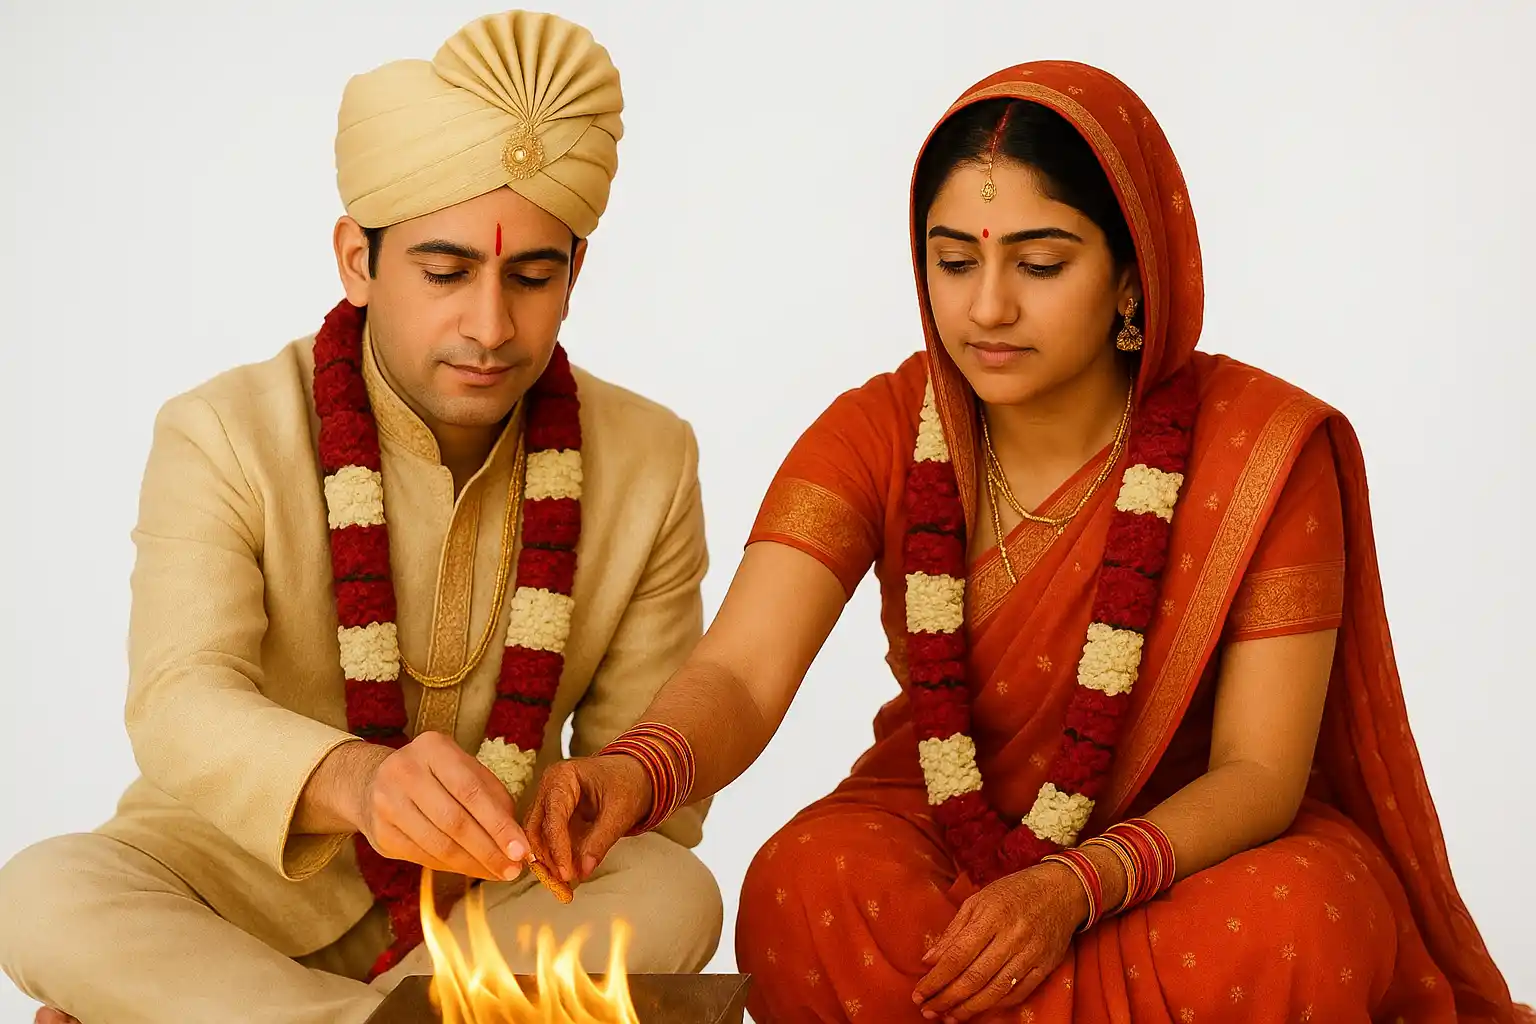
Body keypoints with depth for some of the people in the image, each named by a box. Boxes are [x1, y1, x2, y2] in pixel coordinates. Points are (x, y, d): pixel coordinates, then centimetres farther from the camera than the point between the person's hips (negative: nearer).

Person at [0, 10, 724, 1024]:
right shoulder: (224, 436, -12)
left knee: (677, 896, -29)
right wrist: (355, 780, -49)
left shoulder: (652, 461, -4)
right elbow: (178, 709, -28)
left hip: (500, 899, 3)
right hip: (251, 873, -2)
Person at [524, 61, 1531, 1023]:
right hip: (939, 834, 1)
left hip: (1192, 842, -1)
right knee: (808, 886, -32)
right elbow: (738, 677, -21)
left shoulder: (1264, 448, -14)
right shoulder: (877, 434, -8)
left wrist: (1078, 885, -31)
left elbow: (1260, 770, -13)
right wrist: (641, 773, -45)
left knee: (1288, 927, -35)